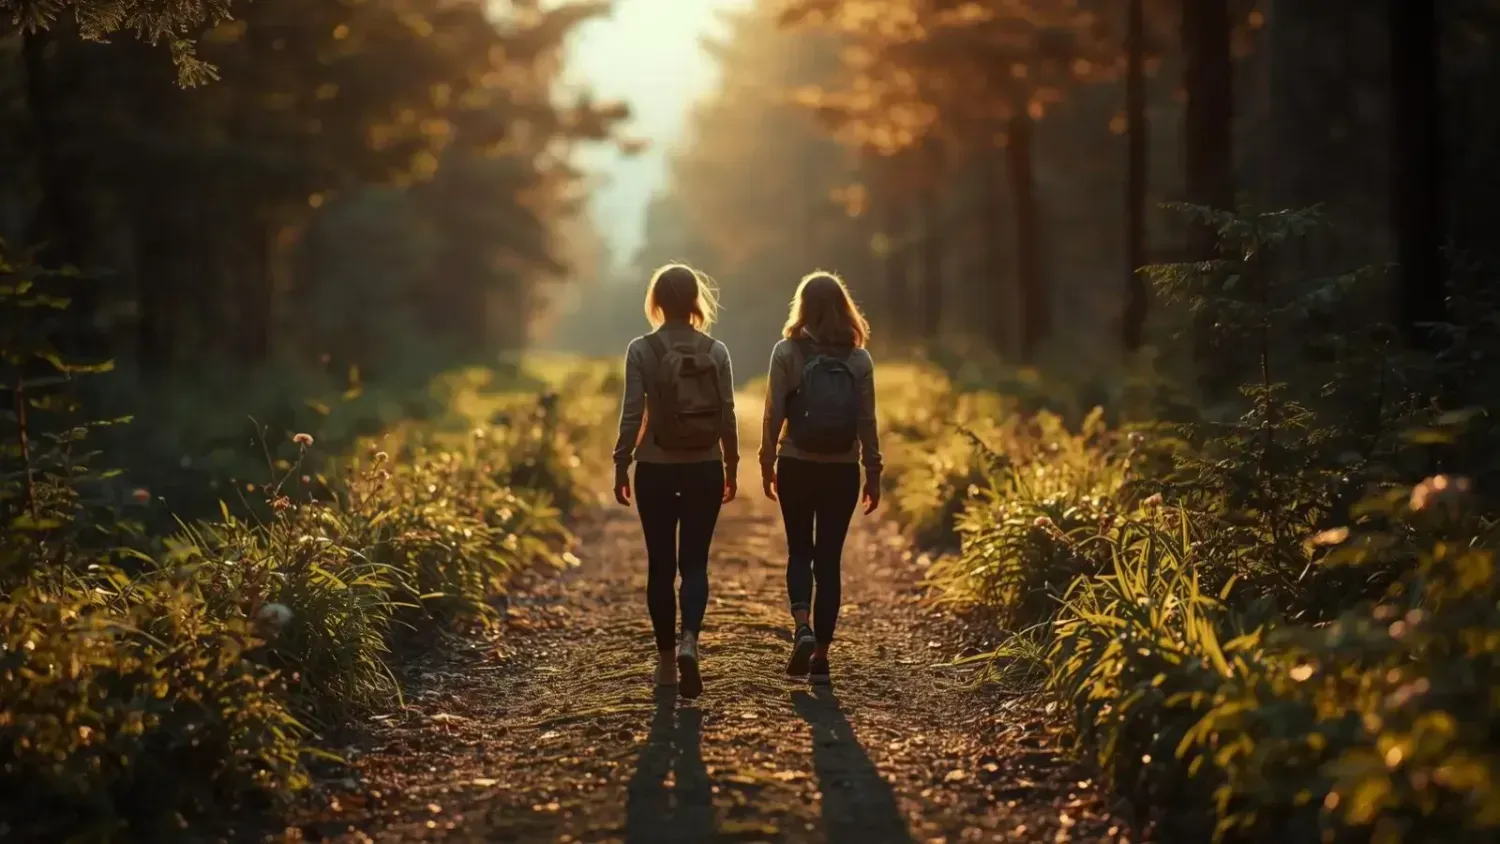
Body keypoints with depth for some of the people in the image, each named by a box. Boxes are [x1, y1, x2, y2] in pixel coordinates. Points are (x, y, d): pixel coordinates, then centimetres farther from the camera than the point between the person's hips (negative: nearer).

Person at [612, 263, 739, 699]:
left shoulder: (641, 351, -7)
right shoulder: (716, 351, -2)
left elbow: (632, 414, -8)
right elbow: (727, 415, 0)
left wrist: (620, 466, 1)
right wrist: (731, 466, 10)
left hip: (656, 469, -1)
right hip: (704, 468, 1)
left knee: (660, 564, 10)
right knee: (694, 562, 6)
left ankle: (667, 659, 15)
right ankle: (689, 641, -18)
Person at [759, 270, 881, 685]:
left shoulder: (787, 351, -6)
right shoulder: (858, 358, -1)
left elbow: (774, 414, -7)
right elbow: (867, 422, 0)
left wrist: (767, 463, 3)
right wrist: (873, 474, 7)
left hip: (796, 466, -1)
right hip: (842, 470, 1)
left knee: (799, 550, 14)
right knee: (829, 557, 9)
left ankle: (802, 626, -11)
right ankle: (821, 655, 9)